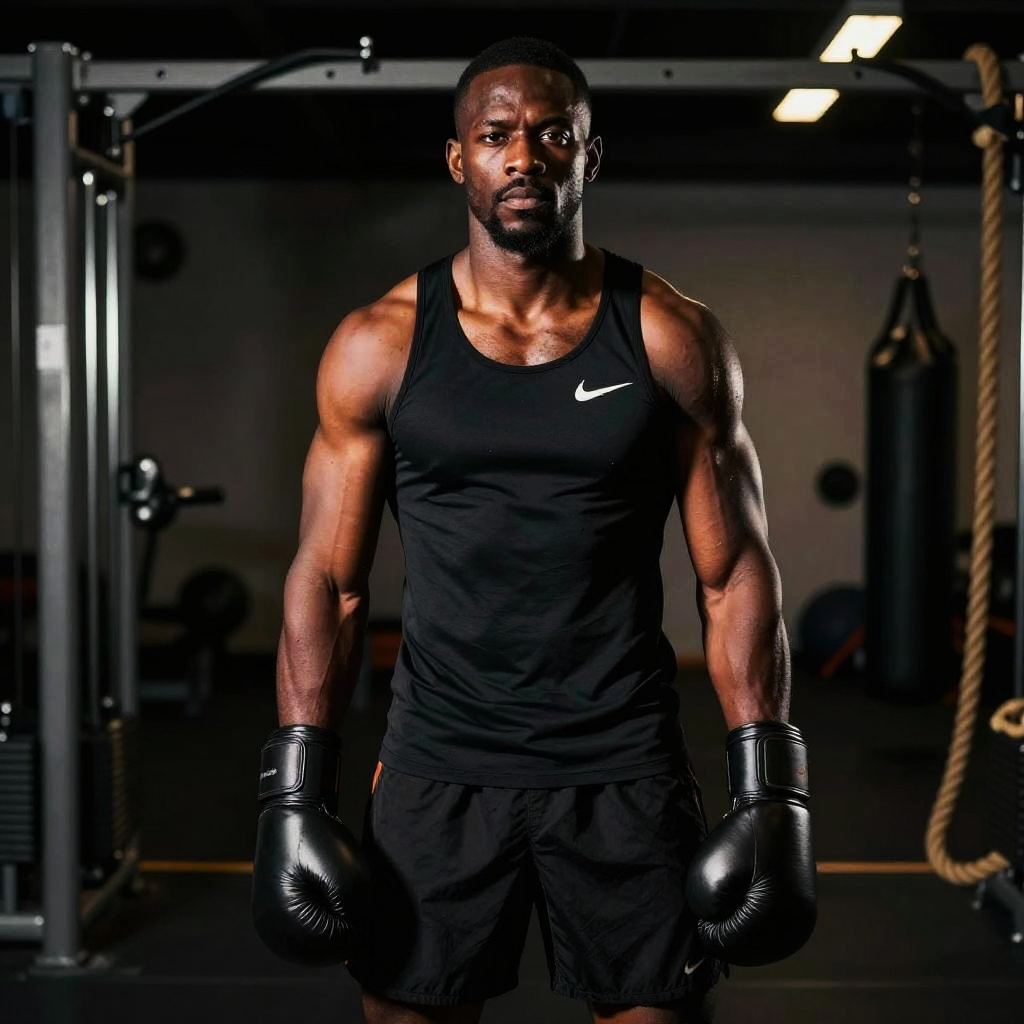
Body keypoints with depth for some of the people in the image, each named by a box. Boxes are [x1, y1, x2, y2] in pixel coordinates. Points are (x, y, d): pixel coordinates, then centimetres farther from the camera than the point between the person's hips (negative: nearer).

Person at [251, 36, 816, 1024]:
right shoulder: (379, 346, -1)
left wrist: (769, 791, -5)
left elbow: (734, 575, 0)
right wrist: (295, 793, -4)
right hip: (437, 766, 0)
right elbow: (330, 580, 1)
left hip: (626, 767, 0)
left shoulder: (674, 340, -1)